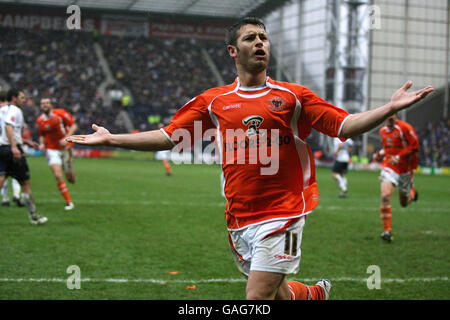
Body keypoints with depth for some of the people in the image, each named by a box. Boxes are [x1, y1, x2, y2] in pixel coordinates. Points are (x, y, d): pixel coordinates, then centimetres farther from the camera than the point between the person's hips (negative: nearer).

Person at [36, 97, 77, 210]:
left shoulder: (60, 113, -11)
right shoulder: (39, 121, -1)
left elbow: (73, 126, -8)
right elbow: (42, 135, 12)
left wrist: (66, 138, -21)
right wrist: (42, 144, -9)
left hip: (65, 148, -1)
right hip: (51, 150, 1)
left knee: (71, 179, 7)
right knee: (58, 176, -16)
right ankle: (69, 202, -5)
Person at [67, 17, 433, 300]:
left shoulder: (293, 96, 4)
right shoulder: (213, 101, 8)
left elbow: (345, 125, 0)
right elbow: (168, 137, 10)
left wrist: (391, 108, -13)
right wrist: (111, 138, 5)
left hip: (282, 214, -3)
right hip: (239, 219, 3)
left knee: (257, 298, -12)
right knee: (276, 293, 12)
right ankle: (315, 294, 44)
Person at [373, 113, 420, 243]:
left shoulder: (404, 128, -14)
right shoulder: (383, 130, 7)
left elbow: (415, 146, -15)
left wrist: (399, 157, -22)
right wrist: (380, 154, 3)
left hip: (406, 168, -3)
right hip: (389, 167, 3)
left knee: (404, 203, 12)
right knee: (385, 197, -20)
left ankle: (412, 190, 50)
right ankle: (387, 231, -15)